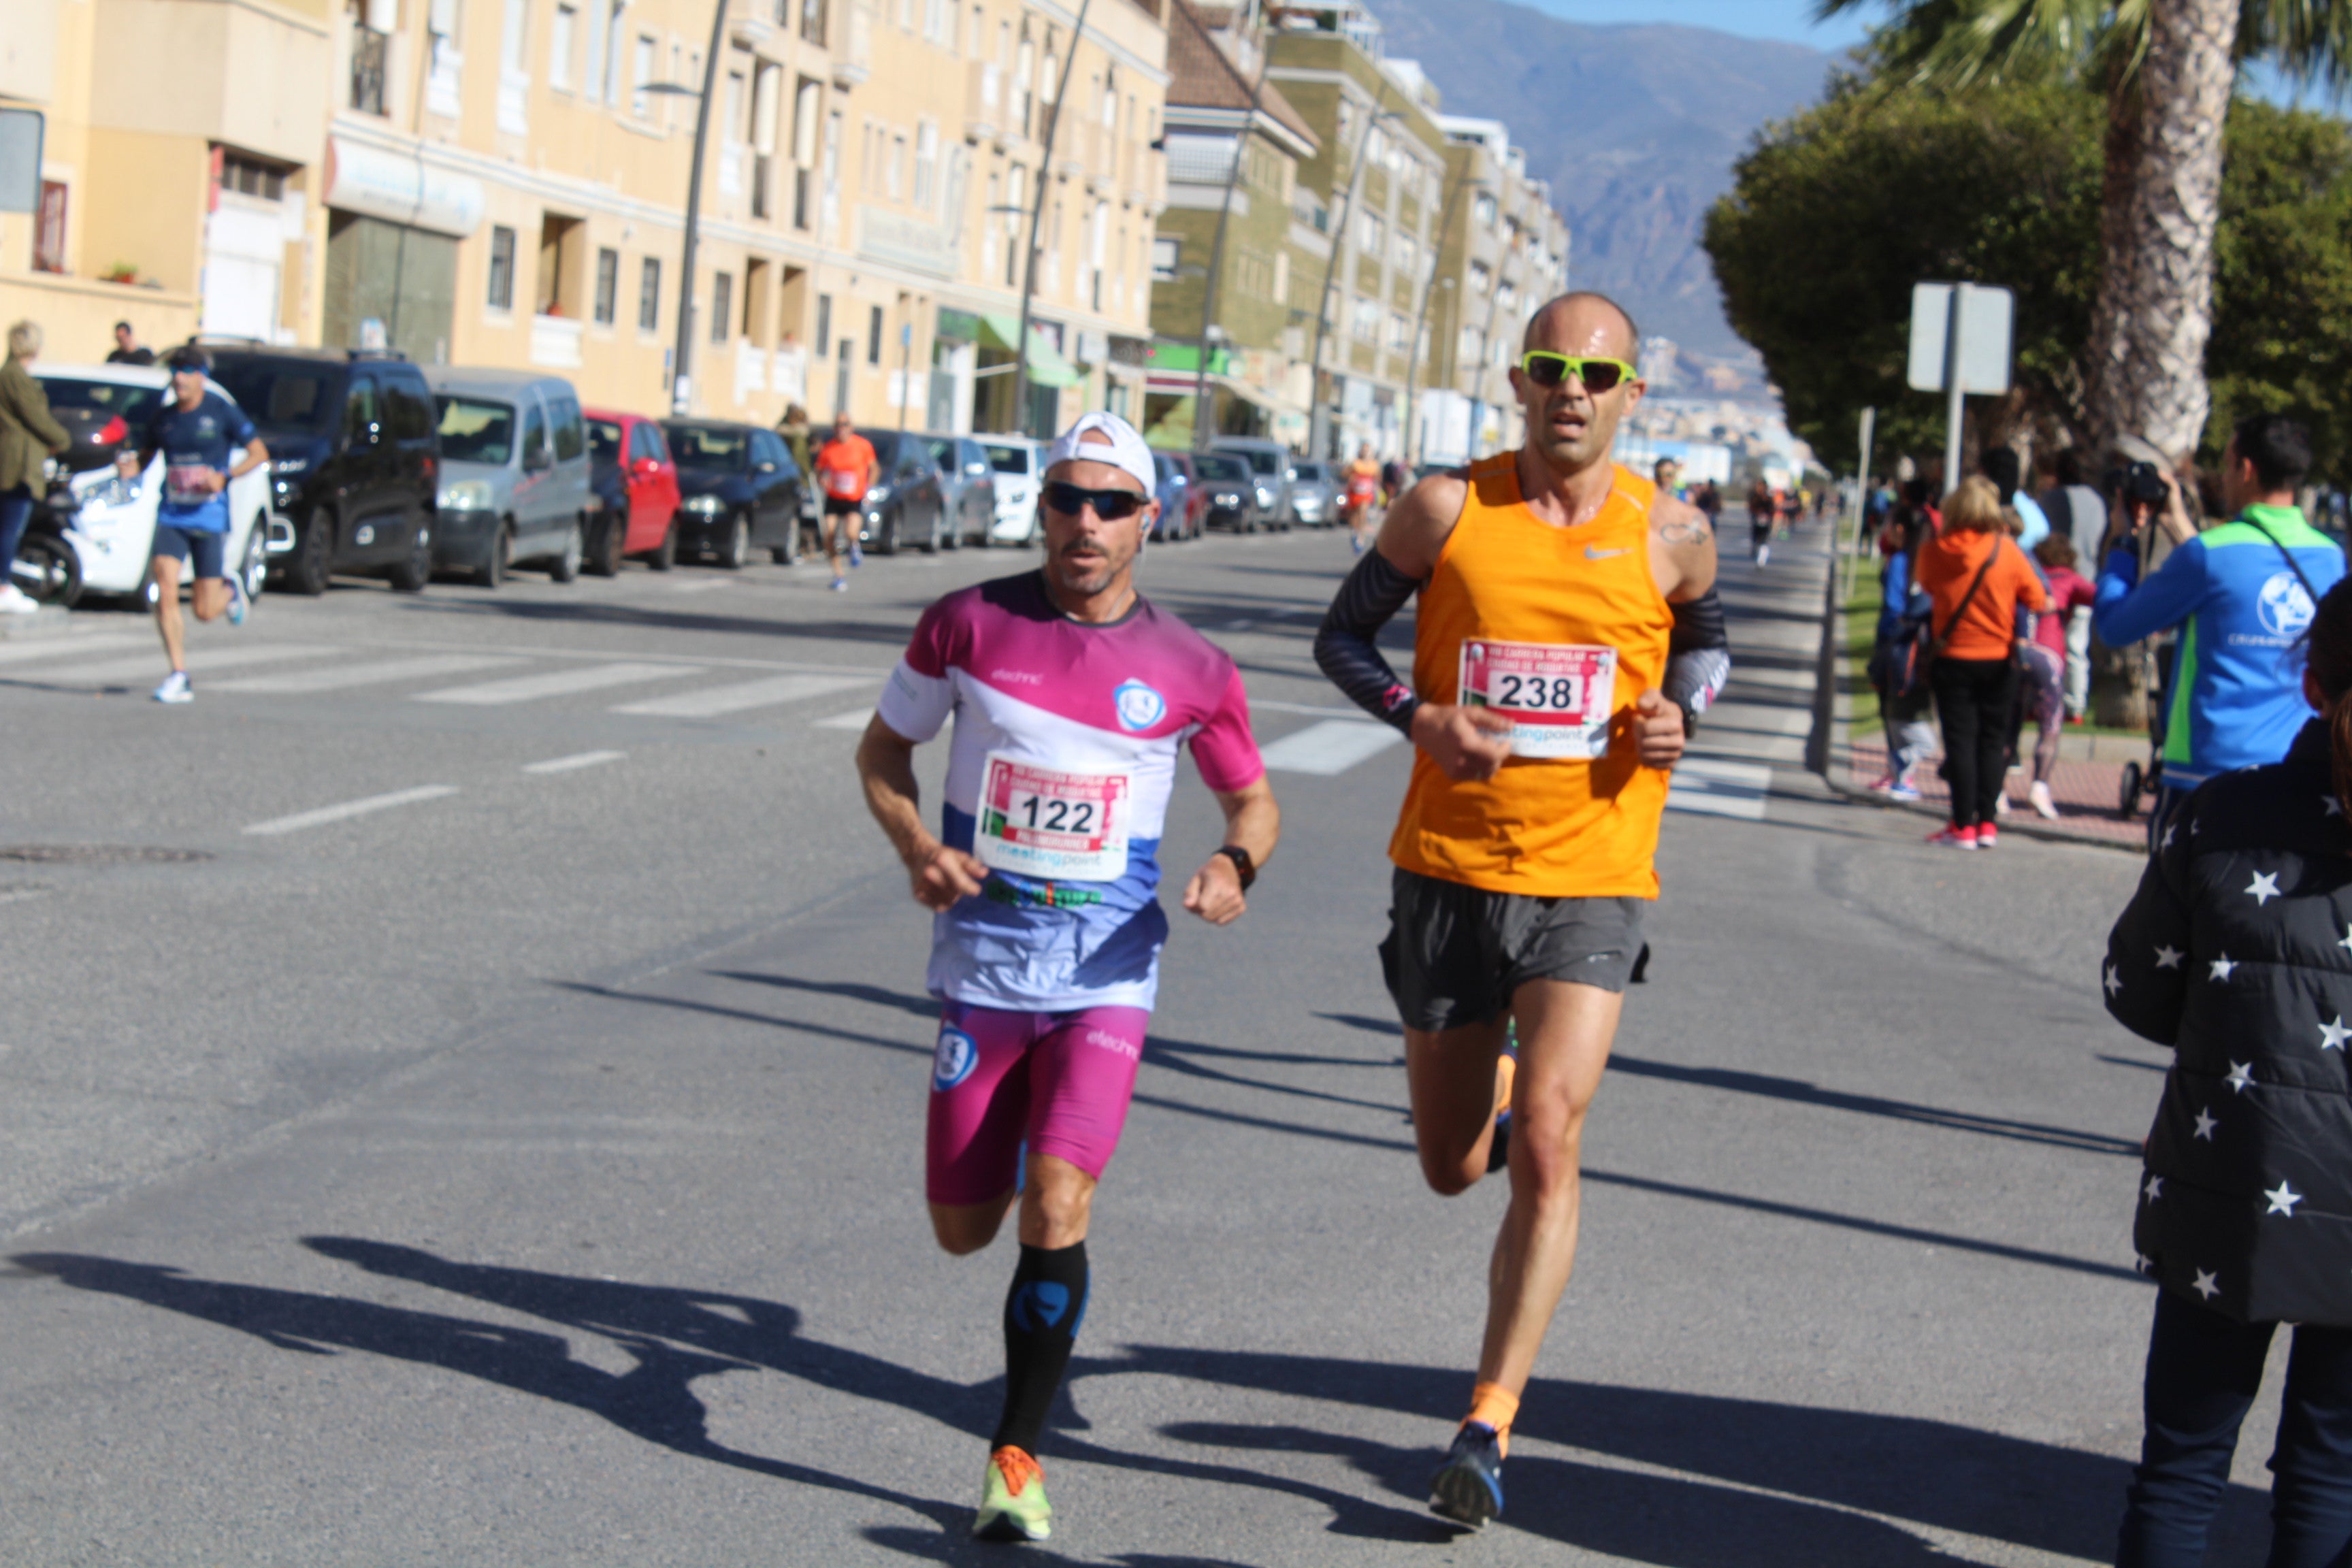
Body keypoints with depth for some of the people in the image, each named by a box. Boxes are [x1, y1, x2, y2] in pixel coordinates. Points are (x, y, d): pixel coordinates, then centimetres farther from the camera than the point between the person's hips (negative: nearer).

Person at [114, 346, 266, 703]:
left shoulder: (222, 411, -4)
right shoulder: (163, 416, 7)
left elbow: (259, 453, -1)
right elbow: (142, 455, 16)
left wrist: (225, 476, -17)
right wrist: (130, 467, -8)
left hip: (210, 517, -3)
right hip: (171, 516, 3)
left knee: (205, 612, -1)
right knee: (166, 592, -15)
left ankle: (230, 587, 35)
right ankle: (179, 678, -10)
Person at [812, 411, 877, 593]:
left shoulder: (863, 446, -5)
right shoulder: (828, 448, -3)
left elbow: (874, 469, 7)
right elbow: (820, 471, 10)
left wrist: (867, 489, -4)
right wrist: (821, 481, -13)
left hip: (855, 499, -2)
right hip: (833, 498, 2)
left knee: (851, 533, -25)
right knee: (829, 536, -9)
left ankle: (854, 548, 15)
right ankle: (838, 577, 10)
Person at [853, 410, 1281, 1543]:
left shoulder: (1189, 670, -2)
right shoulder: (970, 622, -2)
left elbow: (1253, 797, 13)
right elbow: (882, 747, 10)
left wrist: (1235, 865, -10)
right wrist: (915, 845, -10)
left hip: (1107, 970, -1)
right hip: (983, 952, 2)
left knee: (1056, 1204, -19)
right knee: (962, 1231, 8)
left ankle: (1017, 1459, -4)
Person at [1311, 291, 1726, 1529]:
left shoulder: (1670, 534, -1)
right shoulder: (1447, 511, -3)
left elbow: (1706, 640, 19)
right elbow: (1343, 636, 6)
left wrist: (1682, 710, -4)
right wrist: (1420, 717, -13)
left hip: (1591, 880, -1)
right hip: (1449, 868, 1)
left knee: (1545, 1144, -17)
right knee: (1451, 1167, 12)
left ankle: (1489, 1423, -8)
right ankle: (1495, 1090, 50)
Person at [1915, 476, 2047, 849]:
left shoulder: (1933, 552, -8)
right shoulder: (2006, 550, -10)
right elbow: (2036, 599, -3)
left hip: (1953, 659, 0)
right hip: (1998, 660, 0)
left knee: (1960, 738, 2)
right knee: (1992, 738, 10)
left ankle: (1964, 825, -2)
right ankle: (1987, 822, 6)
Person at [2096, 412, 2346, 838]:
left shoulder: (2210, 553, -12)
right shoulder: (2330, 558, 6)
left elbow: (2115, 626, -1)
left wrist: (2129, 539, 11)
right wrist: (2180, 529, 26)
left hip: (2212, 768, -5)